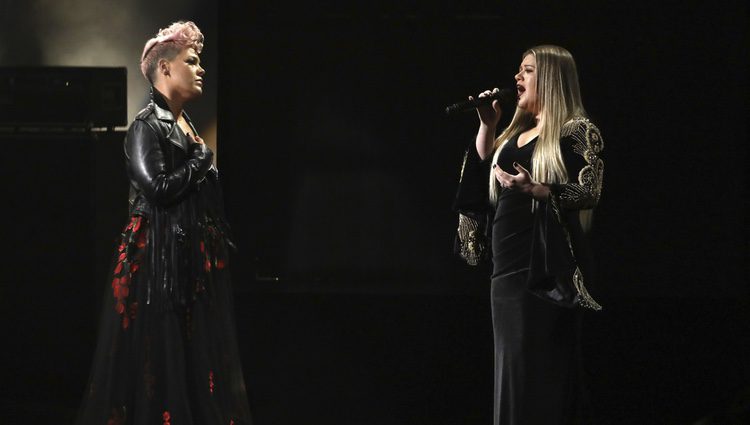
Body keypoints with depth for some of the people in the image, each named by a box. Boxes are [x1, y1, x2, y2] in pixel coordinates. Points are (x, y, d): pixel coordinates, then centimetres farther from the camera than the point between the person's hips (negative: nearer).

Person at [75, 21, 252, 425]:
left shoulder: (184, 125, 14)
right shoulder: (146, 126, -12)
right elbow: (158, 187, -24)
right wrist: (202, 157, -11)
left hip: (191, 261, 9)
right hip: (158, 260, -9)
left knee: (193, 357, 9)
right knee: (157, 357, -5)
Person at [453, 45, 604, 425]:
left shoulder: (577, 131, -5)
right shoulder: (517, 132, 19)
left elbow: (589, 192, -15)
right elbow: (484, 175, 15)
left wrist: (535, 189, -28)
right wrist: (487, 126, 10)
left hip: (546, 267, -8)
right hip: (508, 264, 8)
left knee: (540, 369, -9)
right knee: (511, 366, 9)